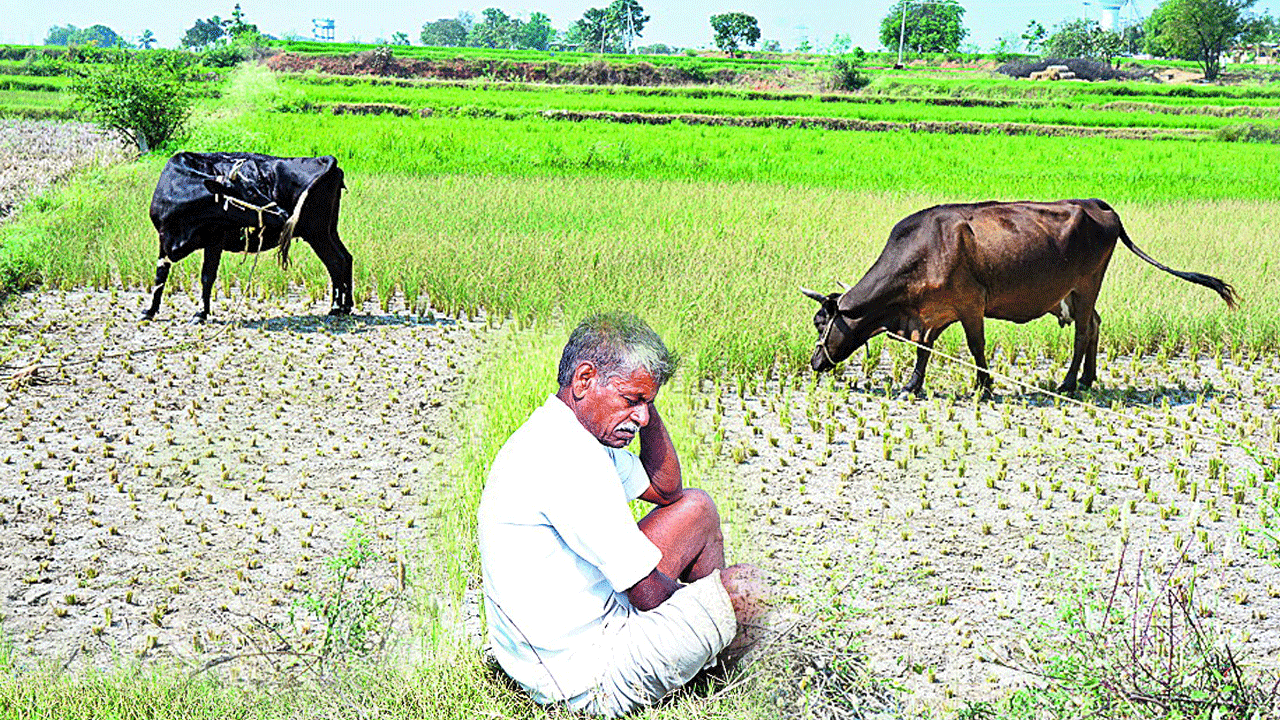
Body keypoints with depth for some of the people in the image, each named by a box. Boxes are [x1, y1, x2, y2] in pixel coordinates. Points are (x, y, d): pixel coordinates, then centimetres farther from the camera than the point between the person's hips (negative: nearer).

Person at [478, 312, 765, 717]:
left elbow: (666, 489, 17)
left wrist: (647, 408, 2)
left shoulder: (556, 436, 6)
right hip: (585, 680, -11)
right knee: (747, 592, -6)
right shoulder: (569, 460, -27)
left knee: (694, 506, 15)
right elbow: (649, 595, -22)